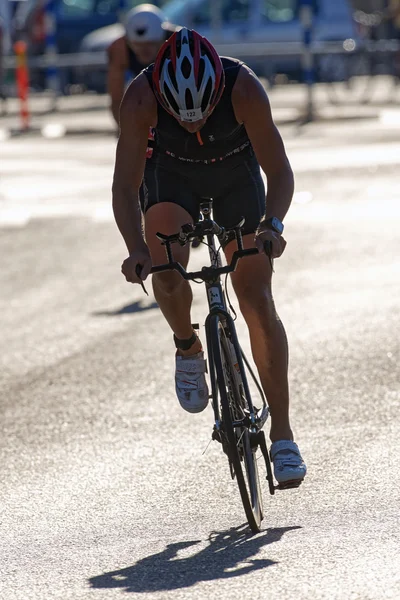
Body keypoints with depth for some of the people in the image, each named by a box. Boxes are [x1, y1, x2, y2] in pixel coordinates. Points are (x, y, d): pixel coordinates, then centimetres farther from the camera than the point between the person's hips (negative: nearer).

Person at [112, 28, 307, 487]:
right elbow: (125, 188, -30)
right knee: (165, 271, -27)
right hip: (171, 172, 1)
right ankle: (188, 350, 5)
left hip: (237, 172, 0)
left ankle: (282, 435, -3)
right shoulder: (140, 97, -34)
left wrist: (273, 226, -50)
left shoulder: (244, 88, -36)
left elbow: (279, 172, -31)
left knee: (257, 301, -8)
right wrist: (137, 250, -47)